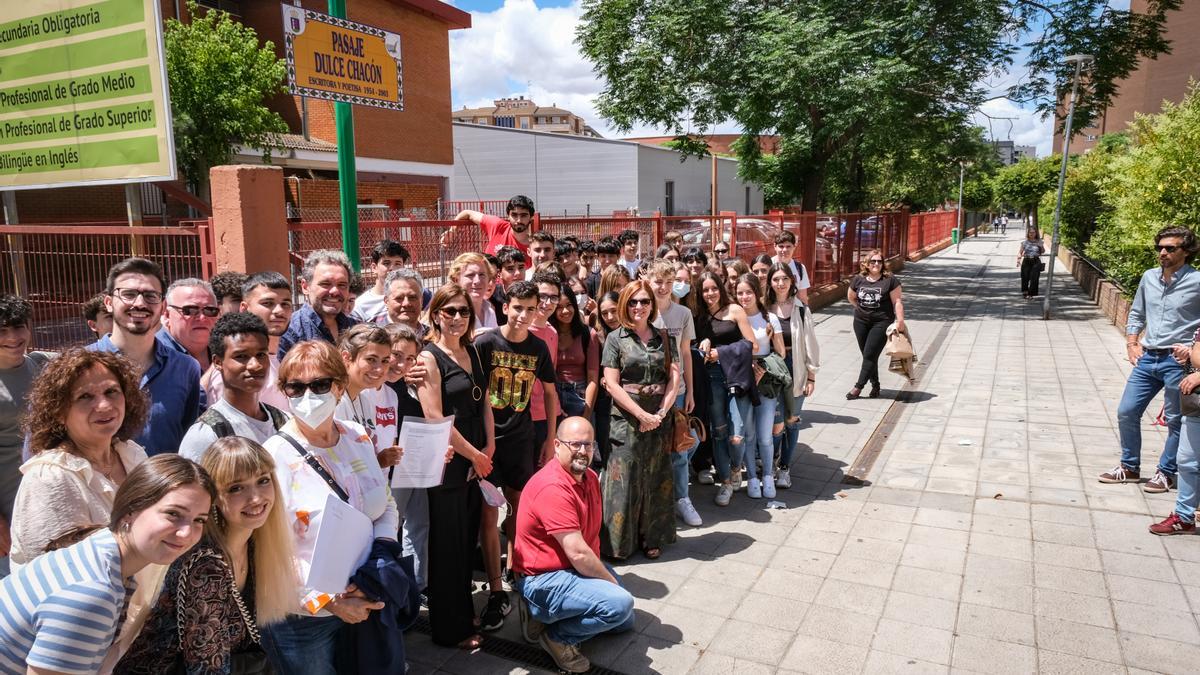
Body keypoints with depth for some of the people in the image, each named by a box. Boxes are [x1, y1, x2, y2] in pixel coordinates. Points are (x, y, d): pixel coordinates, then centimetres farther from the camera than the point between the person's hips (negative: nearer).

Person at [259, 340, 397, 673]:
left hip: (366, 605, 5)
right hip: (304, 618, -5)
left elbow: (387, 507, 8)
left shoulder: (358, 437, -1)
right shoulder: (275, 458, -17)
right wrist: (329, 602, -18)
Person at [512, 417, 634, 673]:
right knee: (620, 604, -28)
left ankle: (549, 613, 17)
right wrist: (611, 581, -14)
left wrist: (607, 574, -2)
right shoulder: (552, 487, -27)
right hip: (544, 579, -10)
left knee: (625, 621, 23)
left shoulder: (589, 477, 3)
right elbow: (578, 553, -28)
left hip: (580, 567, 10)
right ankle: (557, 636, -6)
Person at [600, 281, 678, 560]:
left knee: (656, 479, 10)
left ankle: (652, 538, 23)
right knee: (623, 480, -1)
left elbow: (674, 378, 2)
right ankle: (618, 542, 11)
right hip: (626, 420, -3)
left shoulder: (664, 339, 9)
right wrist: (642, 414, -14)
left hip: (659, 420, 3)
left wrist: (660, 413, -12)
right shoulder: (616, 338, 0)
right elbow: (612, 384, -7)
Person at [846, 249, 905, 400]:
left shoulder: (890, 280, -8)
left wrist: (900, 320, -14)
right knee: (867, 355, 10)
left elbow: (897, 301, -9)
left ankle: (859, 386, 0)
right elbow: (851, 297, 17)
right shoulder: (858, 279, 2)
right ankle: (875, 385, 24)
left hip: (881, 322, -4)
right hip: (861, 321, 4)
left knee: (870, 355, -6)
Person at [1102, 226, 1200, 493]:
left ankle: (1166, 473, 21)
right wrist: (1131, 343, 10)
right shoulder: (1149, 277, 7)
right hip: (1147, 358, 6)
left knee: (1175, 421, 6)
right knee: (1127, 412, 8)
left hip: (1177, 362, -5)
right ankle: (1129, 467, 23)